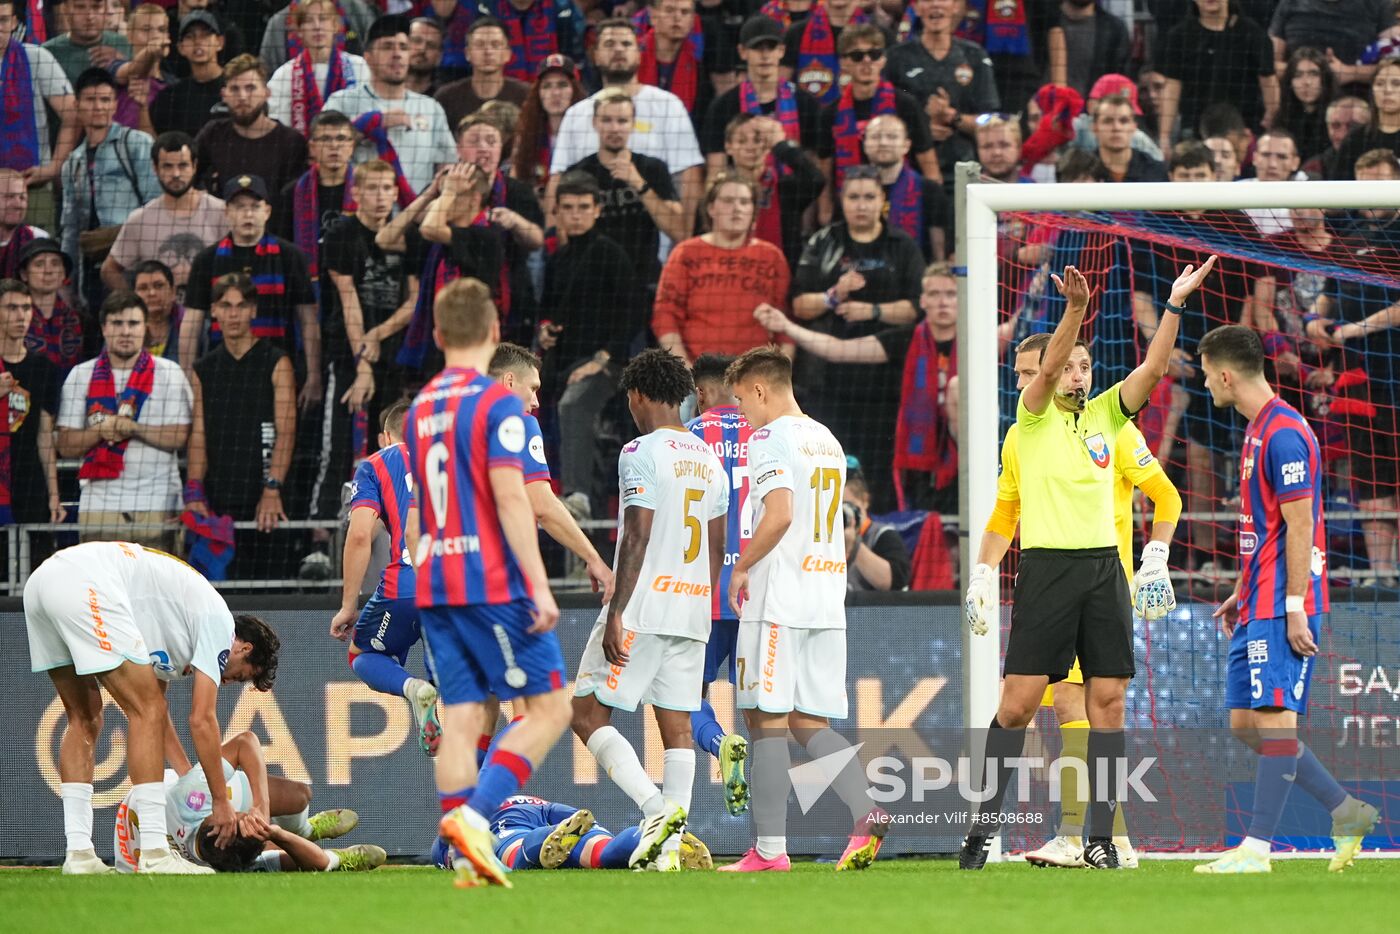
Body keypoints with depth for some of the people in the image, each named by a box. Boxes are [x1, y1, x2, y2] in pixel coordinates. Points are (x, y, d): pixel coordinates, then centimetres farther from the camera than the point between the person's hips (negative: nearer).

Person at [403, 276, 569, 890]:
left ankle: (472, 859, 1)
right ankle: (473, 816, -17)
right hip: (493, 583, -7)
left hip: (434, 586, 7)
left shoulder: (420, 408, 13)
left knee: (460, 719, 6)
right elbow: (510, 498, -16)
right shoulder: (497, 404, -9)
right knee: (549, 708, -2)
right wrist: (538, 584, -18)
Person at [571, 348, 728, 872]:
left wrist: (616, 614, -17)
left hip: (643, 607, -7)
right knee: (676, 725, 6)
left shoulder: (642, 454, -9)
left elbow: (637, 538, -16)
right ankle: (670, 846, 0)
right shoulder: (709, 461, 15)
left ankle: (657, 808, -19)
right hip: (692, 609, 7)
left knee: (588, 715, -2)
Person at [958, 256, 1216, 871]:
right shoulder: (1034, 419, 2)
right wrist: (1074, 309, -31)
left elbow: (1154, 367, 4)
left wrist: (1175, 305, -7)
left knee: (1108, 700, 0)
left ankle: (1099, 837, 2)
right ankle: (984, 826, -1)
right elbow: (1048, 367, -17)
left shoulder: (1104, 415, 13)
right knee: (1019, 700, -6)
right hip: (1048, 566, -4)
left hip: (1104, 568, 4)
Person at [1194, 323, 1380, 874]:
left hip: (1282, 605, -10)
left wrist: (1295, 606, -20)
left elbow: (1300, 525, -17)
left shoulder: (1283, 434, -14)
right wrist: (1241, 595, 22)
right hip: (1258, 604, 10)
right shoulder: (1259, 431, 17)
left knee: (1273, 719, -10)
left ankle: (1257, 848, -12)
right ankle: (1345, 812, 15)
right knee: (1245, 724, 9)